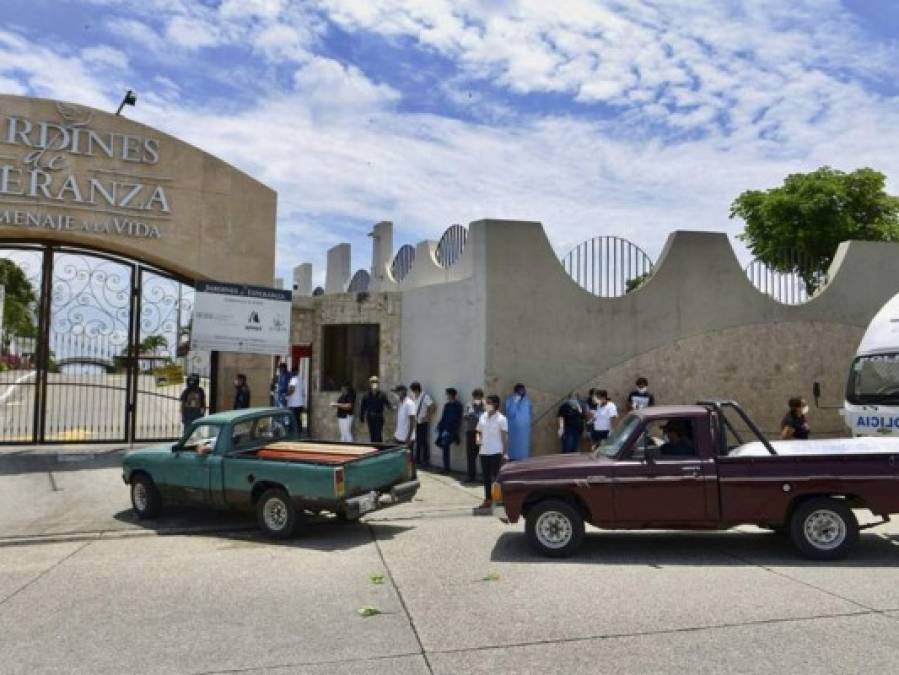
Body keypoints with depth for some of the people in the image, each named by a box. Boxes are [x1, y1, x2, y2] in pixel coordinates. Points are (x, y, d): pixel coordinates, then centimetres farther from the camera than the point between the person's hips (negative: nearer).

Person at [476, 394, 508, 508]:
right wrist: (479, 439, -3)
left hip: (496, 452, -6)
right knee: (486, 476, 10)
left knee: (496, 477, -3)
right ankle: (487, 499, 19)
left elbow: (505, 436, -6)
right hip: (483, 451, 6)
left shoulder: (501, 419, -6)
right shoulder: (483, 417, 10)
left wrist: (505, 453, -10)